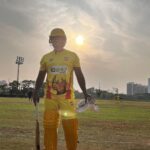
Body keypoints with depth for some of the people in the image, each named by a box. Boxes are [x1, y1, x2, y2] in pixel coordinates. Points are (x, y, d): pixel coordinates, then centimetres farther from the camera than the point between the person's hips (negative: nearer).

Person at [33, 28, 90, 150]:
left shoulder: (72, 56, 6)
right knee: (49, 126, 2)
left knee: (70, 126, -2)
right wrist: (35, 92, 2)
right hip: (50, 97, 2)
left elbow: (79, 75, 6)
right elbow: (41, 77, 14)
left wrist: (85, 93, -3)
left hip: (67, 96, -1)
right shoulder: (46, 57, 11)